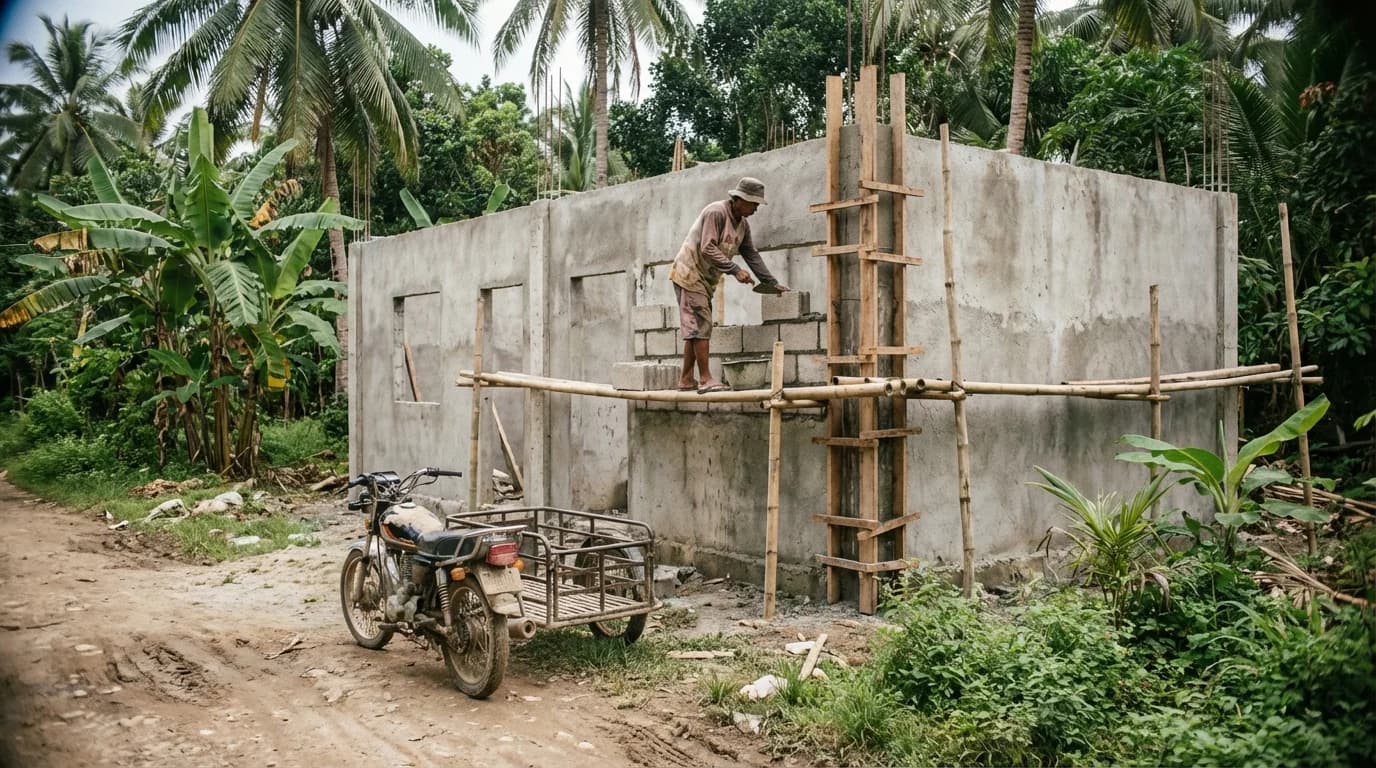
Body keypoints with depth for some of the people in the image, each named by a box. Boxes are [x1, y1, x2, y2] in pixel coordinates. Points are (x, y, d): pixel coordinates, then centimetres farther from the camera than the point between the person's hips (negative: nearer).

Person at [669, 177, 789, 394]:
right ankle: (705, 379, -14)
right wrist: (735, 270, -29)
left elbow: (752, 254, 15)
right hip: (690, 274, -9)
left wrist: (772, 283, 11)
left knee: (698, 328, 8)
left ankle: (686, 380, 13)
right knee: (701, 326, -13)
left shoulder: (743, 224, 11)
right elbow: (708, 248, -26)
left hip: (705, 279, 9)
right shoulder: (716, 212, -18)